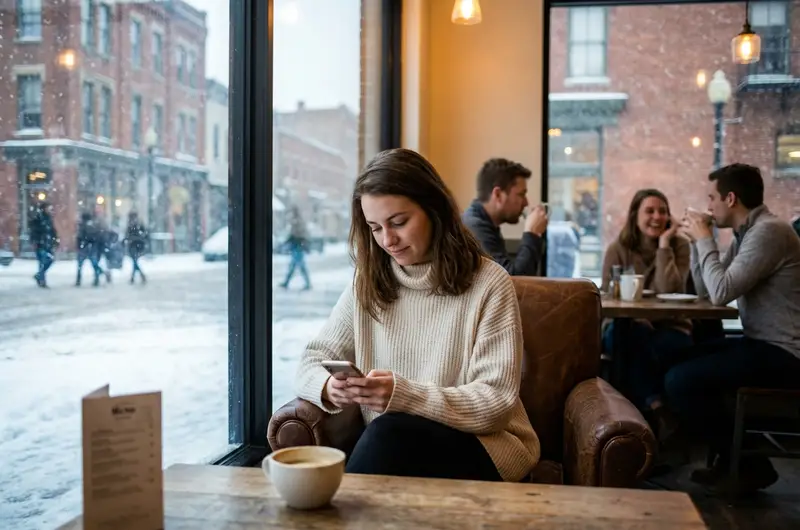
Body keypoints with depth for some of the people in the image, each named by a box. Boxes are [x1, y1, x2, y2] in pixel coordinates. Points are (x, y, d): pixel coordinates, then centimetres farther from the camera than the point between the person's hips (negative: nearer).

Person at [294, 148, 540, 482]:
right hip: (390, 448, 3)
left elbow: (496, 403, -12)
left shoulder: (488, 283, -7)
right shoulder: (367, 282, 7)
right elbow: (313, 360, 8)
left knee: (389, 432, -31)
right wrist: (329, 387, -17)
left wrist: (403, 395, -26)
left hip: (482, 447, -3)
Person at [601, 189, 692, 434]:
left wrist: (664, 244, -16)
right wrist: (635, 318, -23)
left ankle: (649, 410, -20)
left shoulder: (679, 245, -1)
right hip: (627, 326, 1)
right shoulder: (617, 249, 1)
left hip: (669, 328, -1)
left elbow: (669, 292, -18)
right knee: (634, 335, -36)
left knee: (651, 346, -36)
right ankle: (655, 407, -30)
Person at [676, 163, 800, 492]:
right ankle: (731, 457, 20)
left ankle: (749, 465, 0)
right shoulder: (746, 233, 13)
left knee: (680, 381, -18)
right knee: (678, 362, 16)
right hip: (765, 344, 10)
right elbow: (705, 291, 15)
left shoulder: (768, 232, -18)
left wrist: (705, 239, -13)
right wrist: (696, 240, 5)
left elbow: (721, 293, -25)